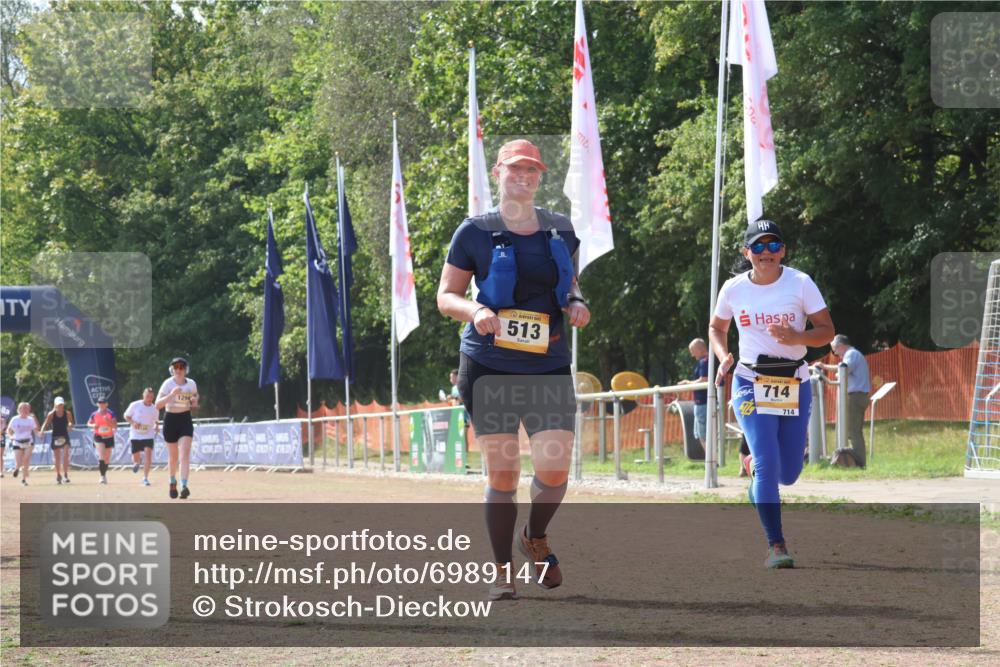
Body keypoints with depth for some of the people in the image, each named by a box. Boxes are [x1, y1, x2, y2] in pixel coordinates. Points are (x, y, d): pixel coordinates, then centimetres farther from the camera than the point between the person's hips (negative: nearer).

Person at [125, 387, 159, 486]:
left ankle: (145, 478, -11)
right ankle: (137, 462, 45)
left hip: (149, 435, 0)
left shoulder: (155, 409, 1)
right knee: (135, 458, 5)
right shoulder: (135, 405, -6)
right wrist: (132, 423, -16)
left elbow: (156, 421, 15)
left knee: (148, 455, -18)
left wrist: (156, 426, -8)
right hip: (135, 435, 0)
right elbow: (126, 416, 2)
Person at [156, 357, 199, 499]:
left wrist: (194, 402, -3)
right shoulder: (168, 384, -9)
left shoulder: (191, 383, 0)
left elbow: (195, 396, 21)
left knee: (185, 454, -16)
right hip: (170, 420, -1)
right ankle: (172, 482, 36)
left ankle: (184, 486, -25)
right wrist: (171, 394, -30)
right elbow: (158, 405, -17)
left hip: (185, 420, 1)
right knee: (173, 457, 10)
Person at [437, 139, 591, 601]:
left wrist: (575, 305, 0)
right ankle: (502, 571, 11)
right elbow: (446, 296, 3)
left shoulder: (560, 230, 9)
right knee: (502, 475, -3)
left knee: (555, 470, -10)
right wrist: (475, 311, -18)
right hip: (489, 367, -2)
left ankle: (536, 538, 21)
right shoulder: (475, 232, 0)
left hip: (549, 368, 2)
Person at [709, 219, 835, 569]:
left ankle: (754, 465, 44)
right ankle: (776, 545, -13)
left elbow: (827, 330, -5)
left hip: (795, 384, 1)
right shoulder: (733, 289, 0)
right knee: (768, 464, -17)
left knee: (788, 474, 7)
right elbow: (717, 328, 16)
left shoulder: (800, 283, -5)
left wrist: (796, 337, -24)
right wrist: (724, 357, -3)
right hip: (751, 383, -1)